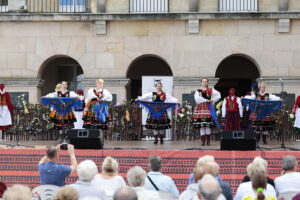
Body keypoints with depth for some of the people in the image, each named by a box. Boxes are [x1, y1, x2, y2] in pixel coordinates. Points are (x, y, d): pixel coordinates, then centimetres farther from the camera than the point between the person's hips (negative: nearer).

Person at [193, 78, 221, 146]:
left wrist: (212, 100, -6)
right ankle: (203, 141, -4)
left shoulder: (211, 90, 14)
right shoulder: (198, 91, 13)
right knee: (201, 125, -5)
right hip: (200, 109, 0)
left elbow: (218, 95, 4)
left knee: (208, 125, -5)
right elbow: (197, 98, -6)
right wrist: (205, 100, -11)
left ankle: (208, 141, 2)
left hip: (208, 109, 0)